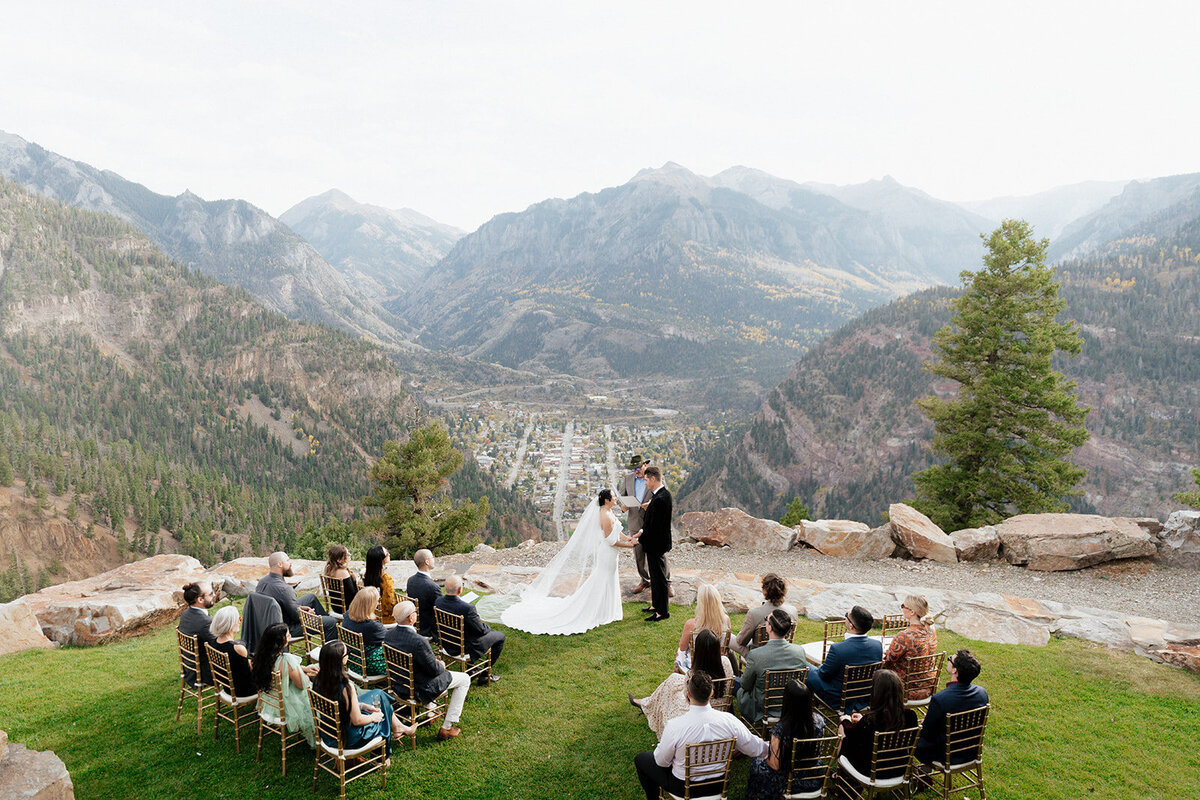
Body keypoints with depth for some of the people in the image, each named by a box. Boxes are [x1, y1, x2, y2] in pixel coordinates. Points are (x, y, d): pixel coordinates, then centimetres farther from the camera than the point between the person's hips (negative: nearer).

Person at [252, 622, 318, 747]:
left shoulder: (262, 655, -10)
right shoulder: (286, 660, -34)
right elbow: (302, 685, -21)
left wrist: (303, 668, 5)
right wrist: (307, 675, 0)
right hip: (285, 707, -8)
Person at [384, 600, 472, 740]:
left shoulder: (389, 635, -11)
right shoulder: (419, 641, -34)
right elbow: (434, 670, -22)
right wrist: (442, 665, 1)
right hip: (421, 688, -8)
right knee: (464, 679, 11)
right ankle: (446, 728, 11)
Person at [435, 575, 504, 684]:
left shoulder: (438, 601, -13)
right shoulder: (467, 608, -34)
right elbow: (481, 630, -20)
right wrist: (487, 626, 4)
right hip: (465, 647, -7)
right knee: (500, 636, 14)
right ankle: (485, 675, 20)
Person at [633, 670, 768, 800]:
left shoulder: (674, 727, -30)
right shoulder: (729, 720, -22)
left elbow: (662, 761, -14)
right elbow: (757, 751, -11)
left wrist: (661, 744, 6)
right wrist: (767, 745, 11)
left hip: (683, 787, -4)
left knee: (640, 759, 18)